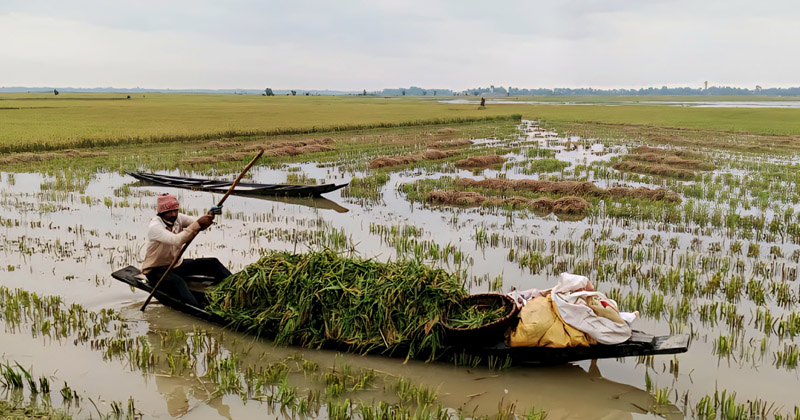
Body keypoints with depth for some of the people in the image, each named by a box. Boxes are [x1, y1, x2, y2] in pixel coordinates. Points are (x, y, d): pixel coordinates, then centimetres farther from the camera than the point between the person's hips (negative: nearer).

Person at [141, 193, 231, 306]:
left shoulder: (178, 218, -1)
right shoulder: (154, 226, -22)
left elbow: (199, 225, -15)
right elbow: (176, 240, -38)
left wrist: (208, 219, -38)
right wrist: (198, 223, -41)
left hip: (176, 264, 8)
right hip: (156, 270, -8)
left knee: (212, 263, -3)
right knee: (177, 282, -39)